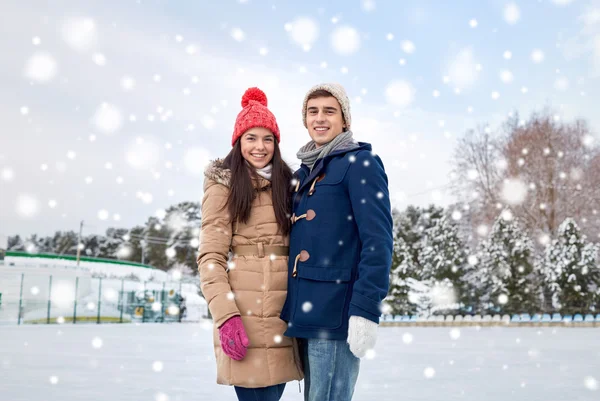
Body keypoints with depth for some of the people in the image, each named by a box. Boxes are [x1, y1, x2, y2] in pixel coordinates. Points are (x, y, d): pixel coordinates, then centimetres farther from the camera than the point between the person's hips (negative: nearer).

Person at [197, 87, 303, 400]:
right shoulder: (224, 184, 1)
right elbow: (210, 256, -6)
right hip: (244, 310, -5)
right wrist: (225, 315, -17)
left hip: (285, 310, 5)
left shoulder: (287, 183, 17)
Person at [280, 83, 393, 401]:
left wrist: (366, 309, -21)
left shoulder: (360, 163, -5)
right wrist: (294, 308, 16)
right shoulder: (304, 172, 18)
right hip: (304, 311, 8)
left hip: (336, 312, -8)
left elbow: (378, 240, -13)